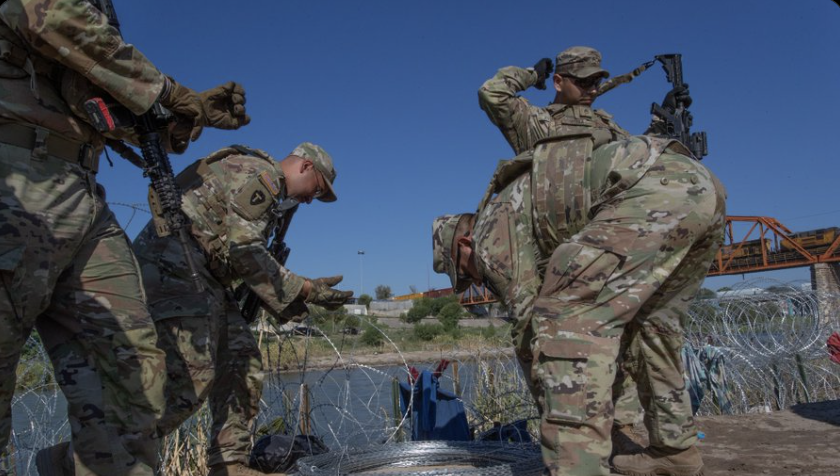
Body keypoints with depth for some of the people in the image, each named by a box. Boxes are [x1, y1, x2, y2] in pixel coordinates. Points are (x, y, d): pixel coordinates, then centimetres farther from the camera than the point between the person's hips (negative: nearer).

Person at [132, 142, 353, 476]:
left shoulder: (272, 193, 23)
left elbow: (241, 257, 18)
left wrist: (289, 299, 10)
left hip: (202, 274, 11)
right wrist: (304, 289, -13)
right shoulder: (260, 173, -7)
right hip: (172, 263, -11)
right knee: (190, 374, -18)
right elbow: (243, 251, -16)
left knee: (242, 365, 6)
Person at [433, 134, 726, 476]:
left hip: (658, 190, -10)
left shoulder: (491, 233, 8)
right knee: (648, 324, 23)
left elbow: (531, 325, 5)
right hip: (701, 185, 10)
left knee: (567, 318, -9)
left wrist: (554, 418, 16)